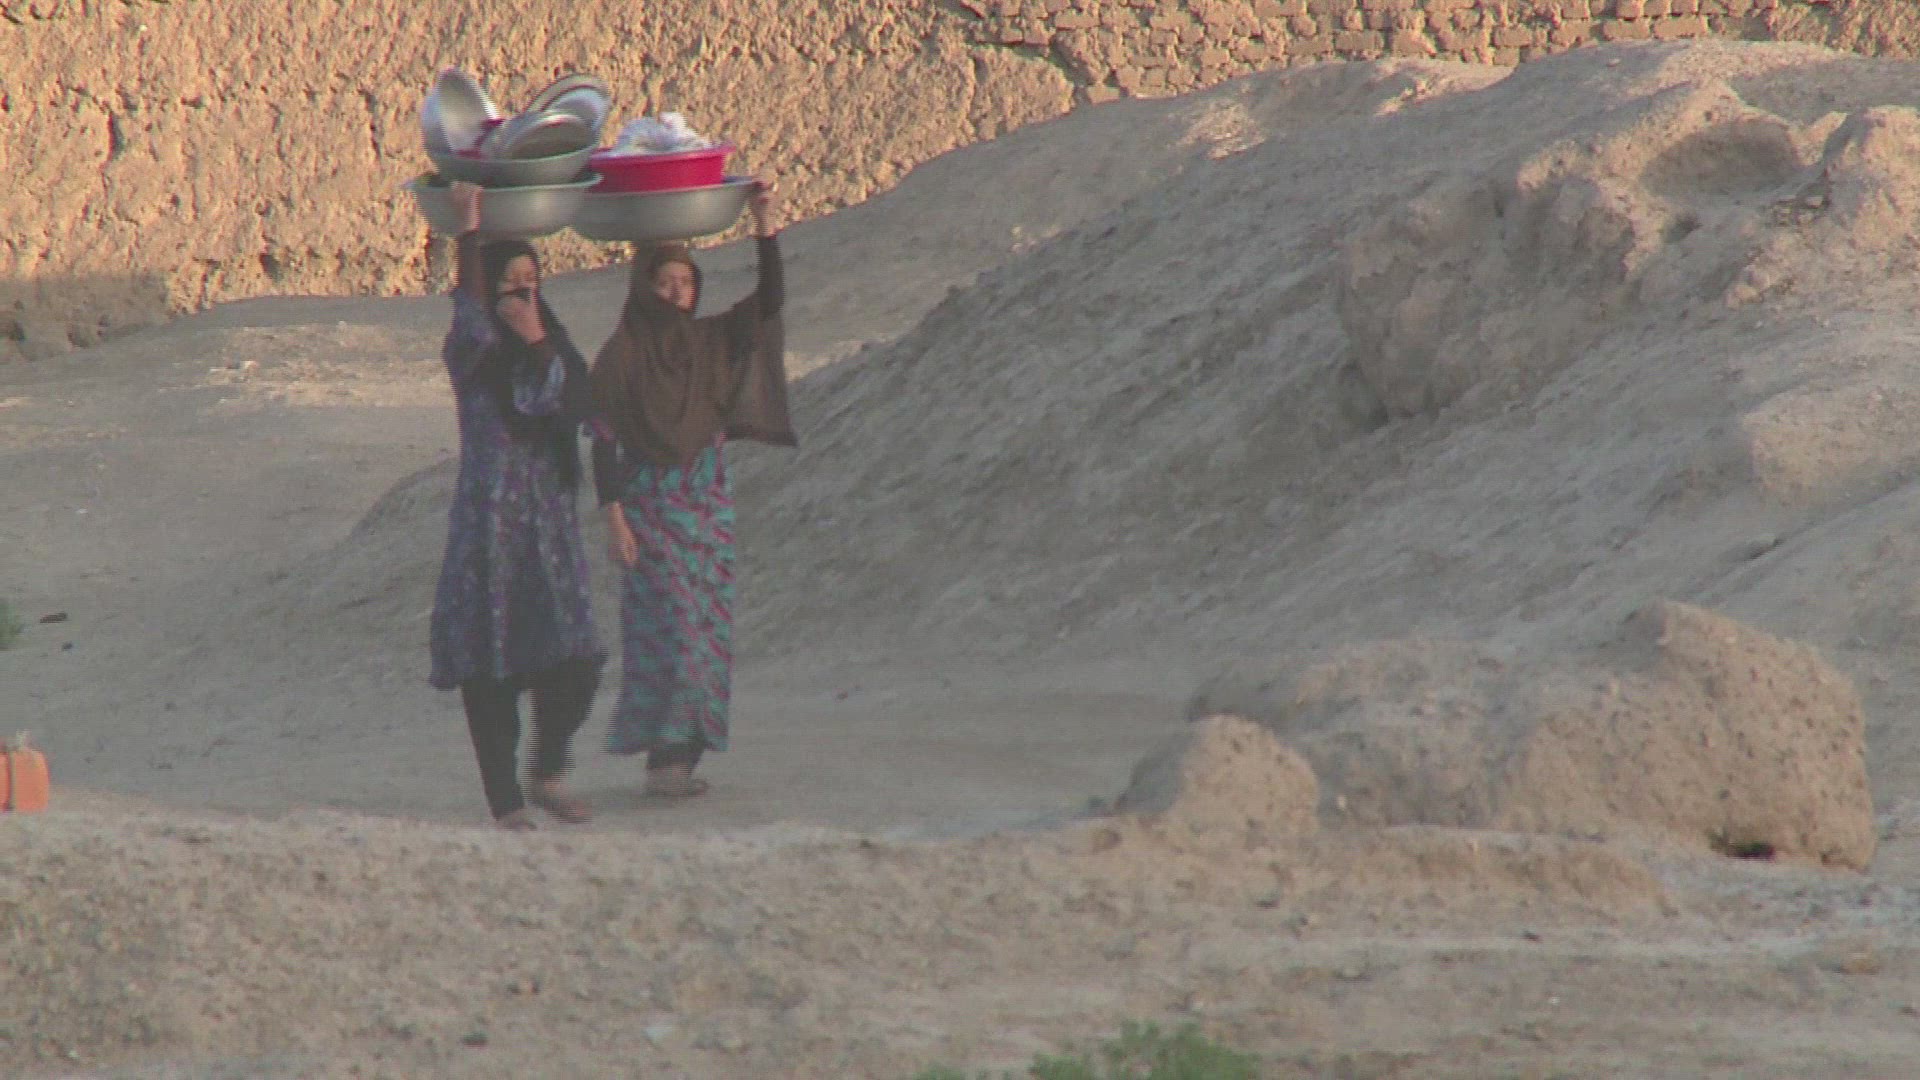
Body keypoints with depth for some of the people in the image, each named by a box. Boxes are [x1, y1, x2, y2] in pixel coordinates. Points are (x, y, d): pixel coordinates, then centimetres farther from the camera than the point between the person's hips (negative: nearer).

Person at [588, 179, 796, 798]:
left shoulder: (709, 343, 8)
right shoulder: (622, 356, -6)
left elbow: (769, 302, 0)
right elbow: (604, 441, -7)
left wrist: (764, 228, -10)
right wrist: (613, 514, -14)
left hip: (708, 503, 6)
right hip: (650, 505, -6)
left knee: (706, 632, 4)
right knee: (669, 628, -12)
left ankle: (683, 749, 9)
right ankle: (662, 756, -12)